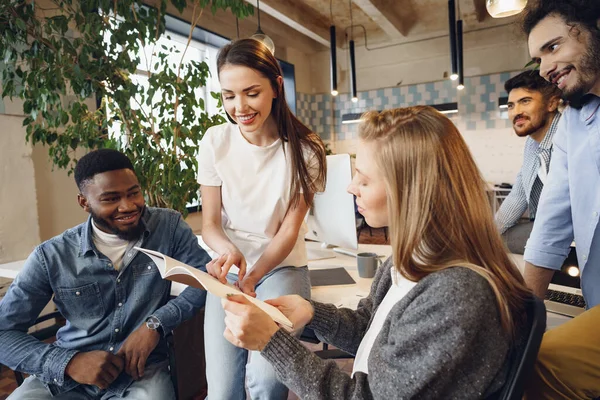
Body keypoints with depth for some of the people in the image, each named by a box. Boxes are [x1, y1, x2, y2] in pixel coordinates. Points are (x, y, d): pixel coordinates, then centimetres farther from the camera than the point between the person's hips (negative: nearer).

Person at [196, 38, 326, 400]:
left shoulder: (304, 149, -10)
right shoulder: (215, 142, -7)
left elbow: (289, 229, -9)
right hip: (230, 267, 2)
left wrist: (254, 275, -27)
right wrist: (229, 251, -27)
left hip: (282, 265, -1)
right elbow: (210, 224, -3)